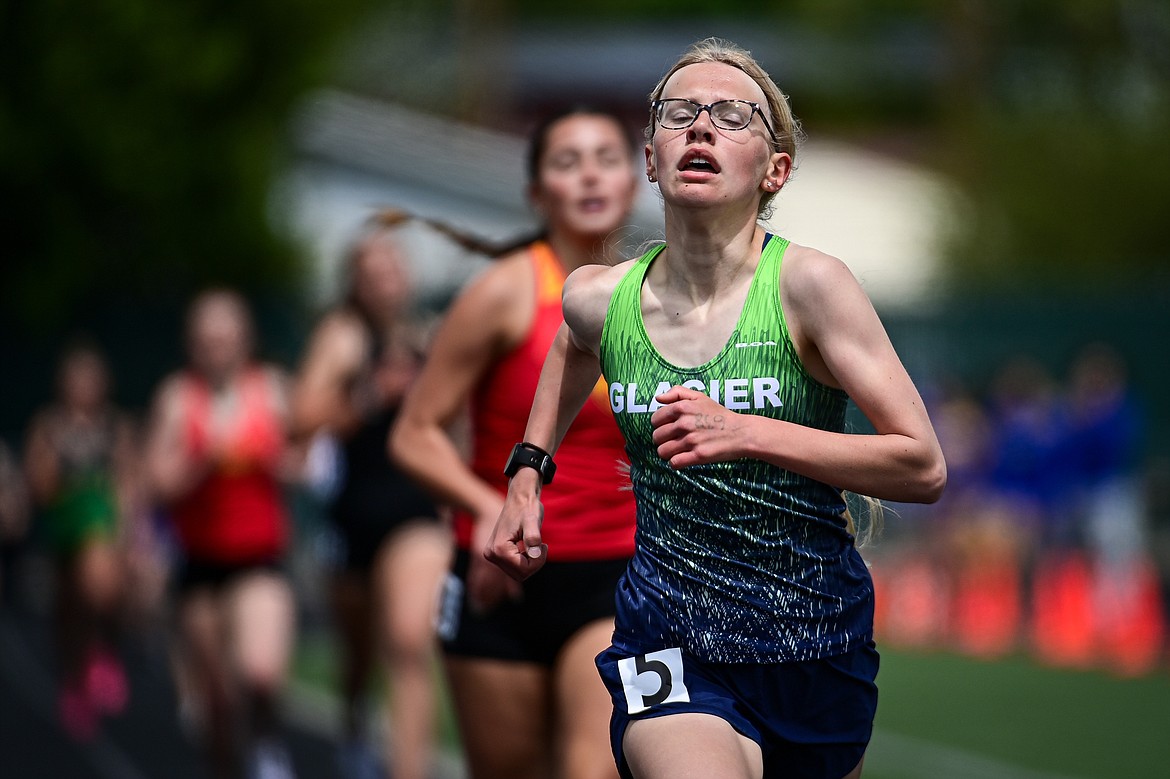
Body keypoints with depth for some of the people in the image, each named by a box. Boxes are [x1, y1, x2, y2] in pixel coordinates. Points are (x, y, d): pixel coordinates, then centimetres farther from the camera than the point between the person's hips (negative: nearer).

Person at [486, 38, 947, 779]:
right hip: (671, 642, 0)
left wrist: (748, 434, -24)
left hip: (817, 638, 0)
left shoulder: (809, 285, -13)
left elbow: (924, 467, -15)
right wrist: (529, 474, 20)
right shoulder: (602, 299, -2)